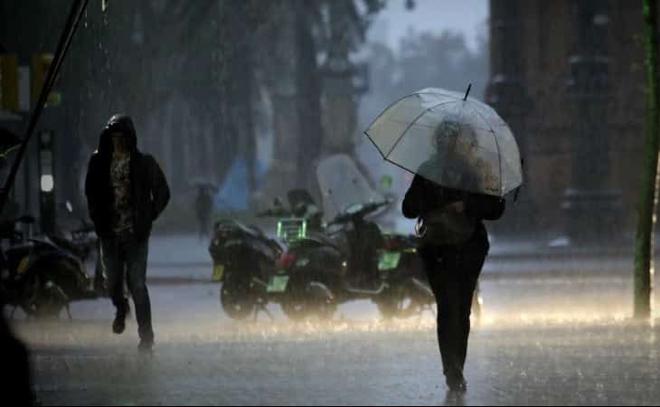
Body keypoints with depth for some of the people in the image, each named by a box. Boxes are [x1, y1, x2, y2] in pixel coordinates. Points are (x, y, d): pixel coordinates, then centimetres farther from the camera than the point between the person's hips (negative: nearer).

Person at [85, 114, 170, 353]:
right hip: (110, 232, 3)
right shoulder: (100, 162, 4)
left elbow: (162, 193, 6)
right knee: (113, 282, 6)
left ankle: (146, 336, -4)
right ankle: (120, 308, 42)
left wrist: (148, 219, 0)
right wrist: (97, 218, 9)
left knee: (137, 284, -9)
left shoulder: (144, 163, -3)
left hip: (136, 233, -3)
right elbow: (91, 191, 19)